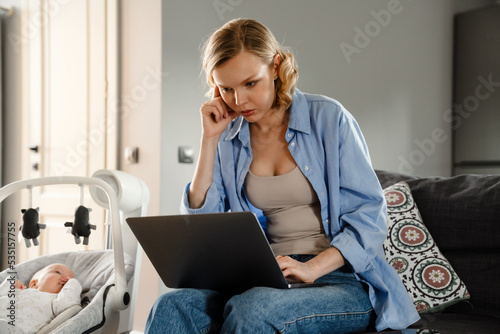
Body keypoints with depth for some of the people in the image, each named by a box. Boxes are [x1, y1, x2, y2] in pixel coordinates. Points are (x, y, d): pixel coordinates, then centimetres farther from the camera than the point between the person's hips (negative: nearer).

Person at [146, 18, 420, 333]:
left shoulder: (328, 117, -3)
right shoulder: (229, 138, 9)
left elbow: (369, 216, -6)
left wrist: (311, 268, -21)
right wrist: (209, 139, -1)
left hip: (343, 279, -3)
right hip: (264, 278, 3)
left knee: (251, 308, -34)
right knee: (172, 306, -27)